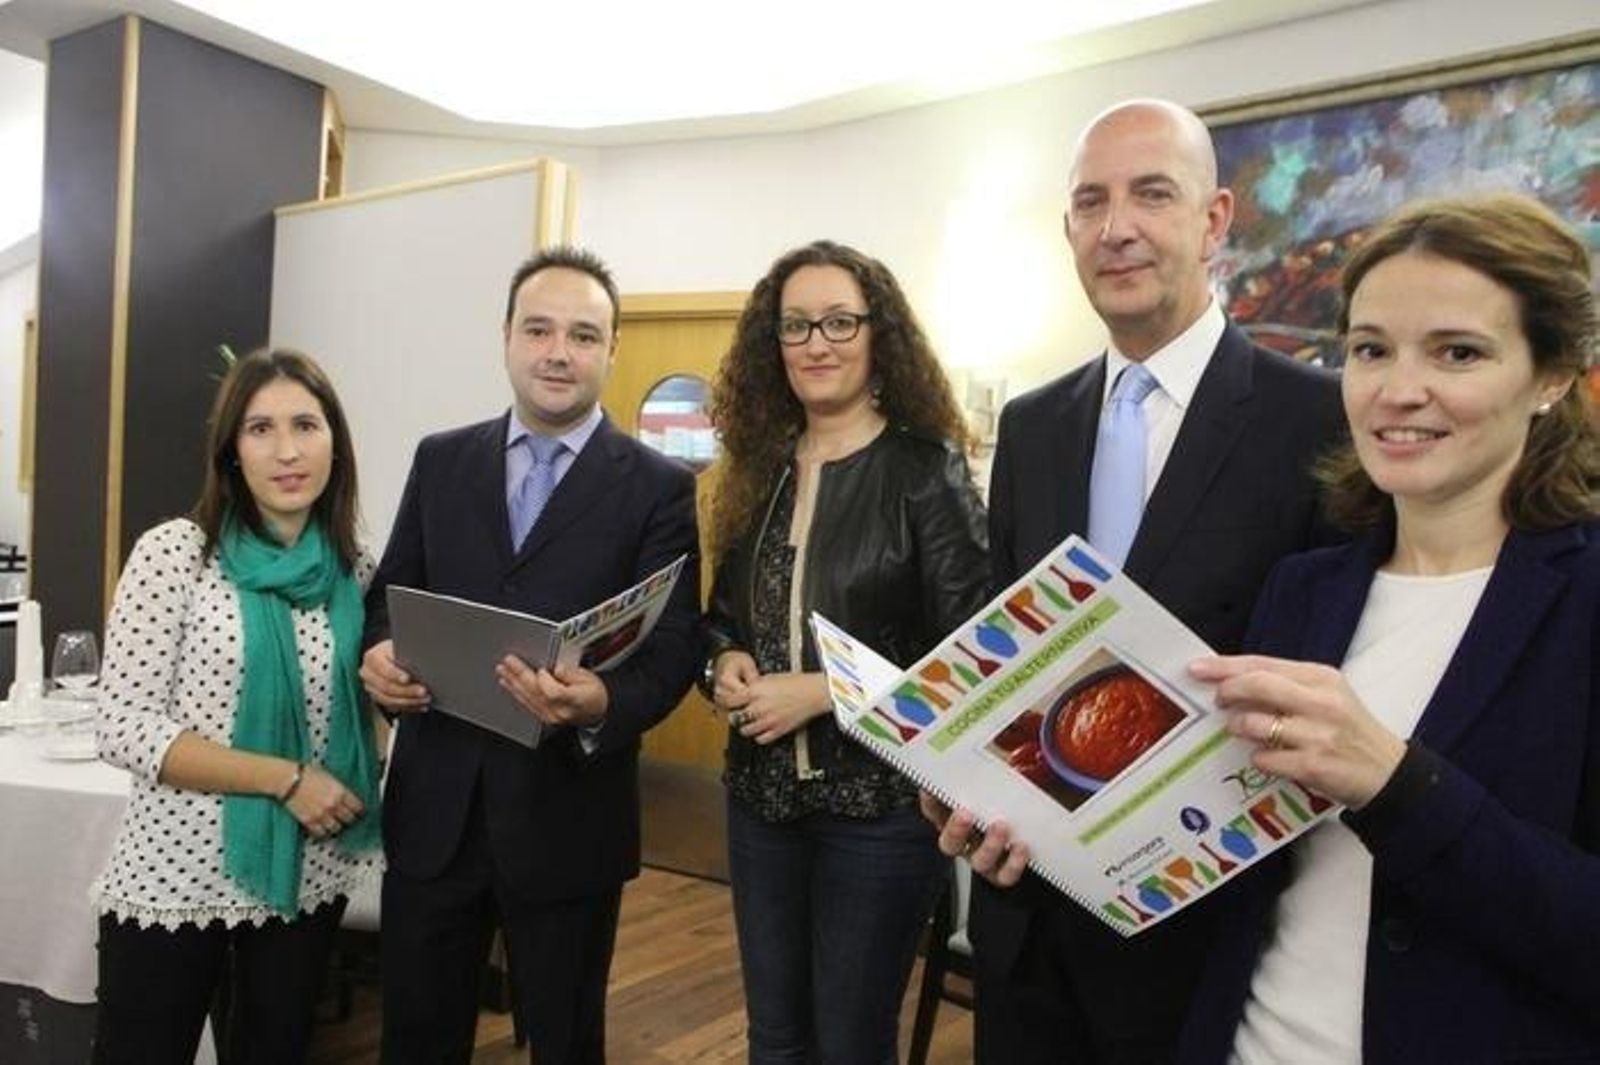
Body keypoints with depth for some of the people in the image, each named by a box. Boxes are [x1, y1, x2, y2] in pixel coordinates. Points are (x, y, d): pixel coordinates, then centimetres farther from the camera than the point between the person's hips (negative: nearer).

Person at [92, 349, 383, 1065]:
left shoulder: (354, 570, 2)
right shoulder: (175, 551, -11)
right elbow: (123, 728, -14)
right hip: (176, 877, -4)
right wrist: (286, 778, -18)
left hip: (308, 879, 4)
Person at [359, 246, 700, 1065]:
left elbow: (674, 648, -11)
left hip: (566, 813, -2)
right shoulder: (440, 460, 6)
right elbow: (392, 590, 10)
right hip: (434, 805, 3)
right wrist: (379, 651, -13)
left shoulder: (658, 486, -5)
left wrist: (602, 704, -31)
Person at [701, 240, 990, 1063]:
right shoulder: (760, 468, 5)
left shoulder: (927, 470, -11)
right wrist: (724, 663, -8)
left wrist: (822, 691, -19)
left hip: (880, 802, -5)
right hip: (760, 792, 5)